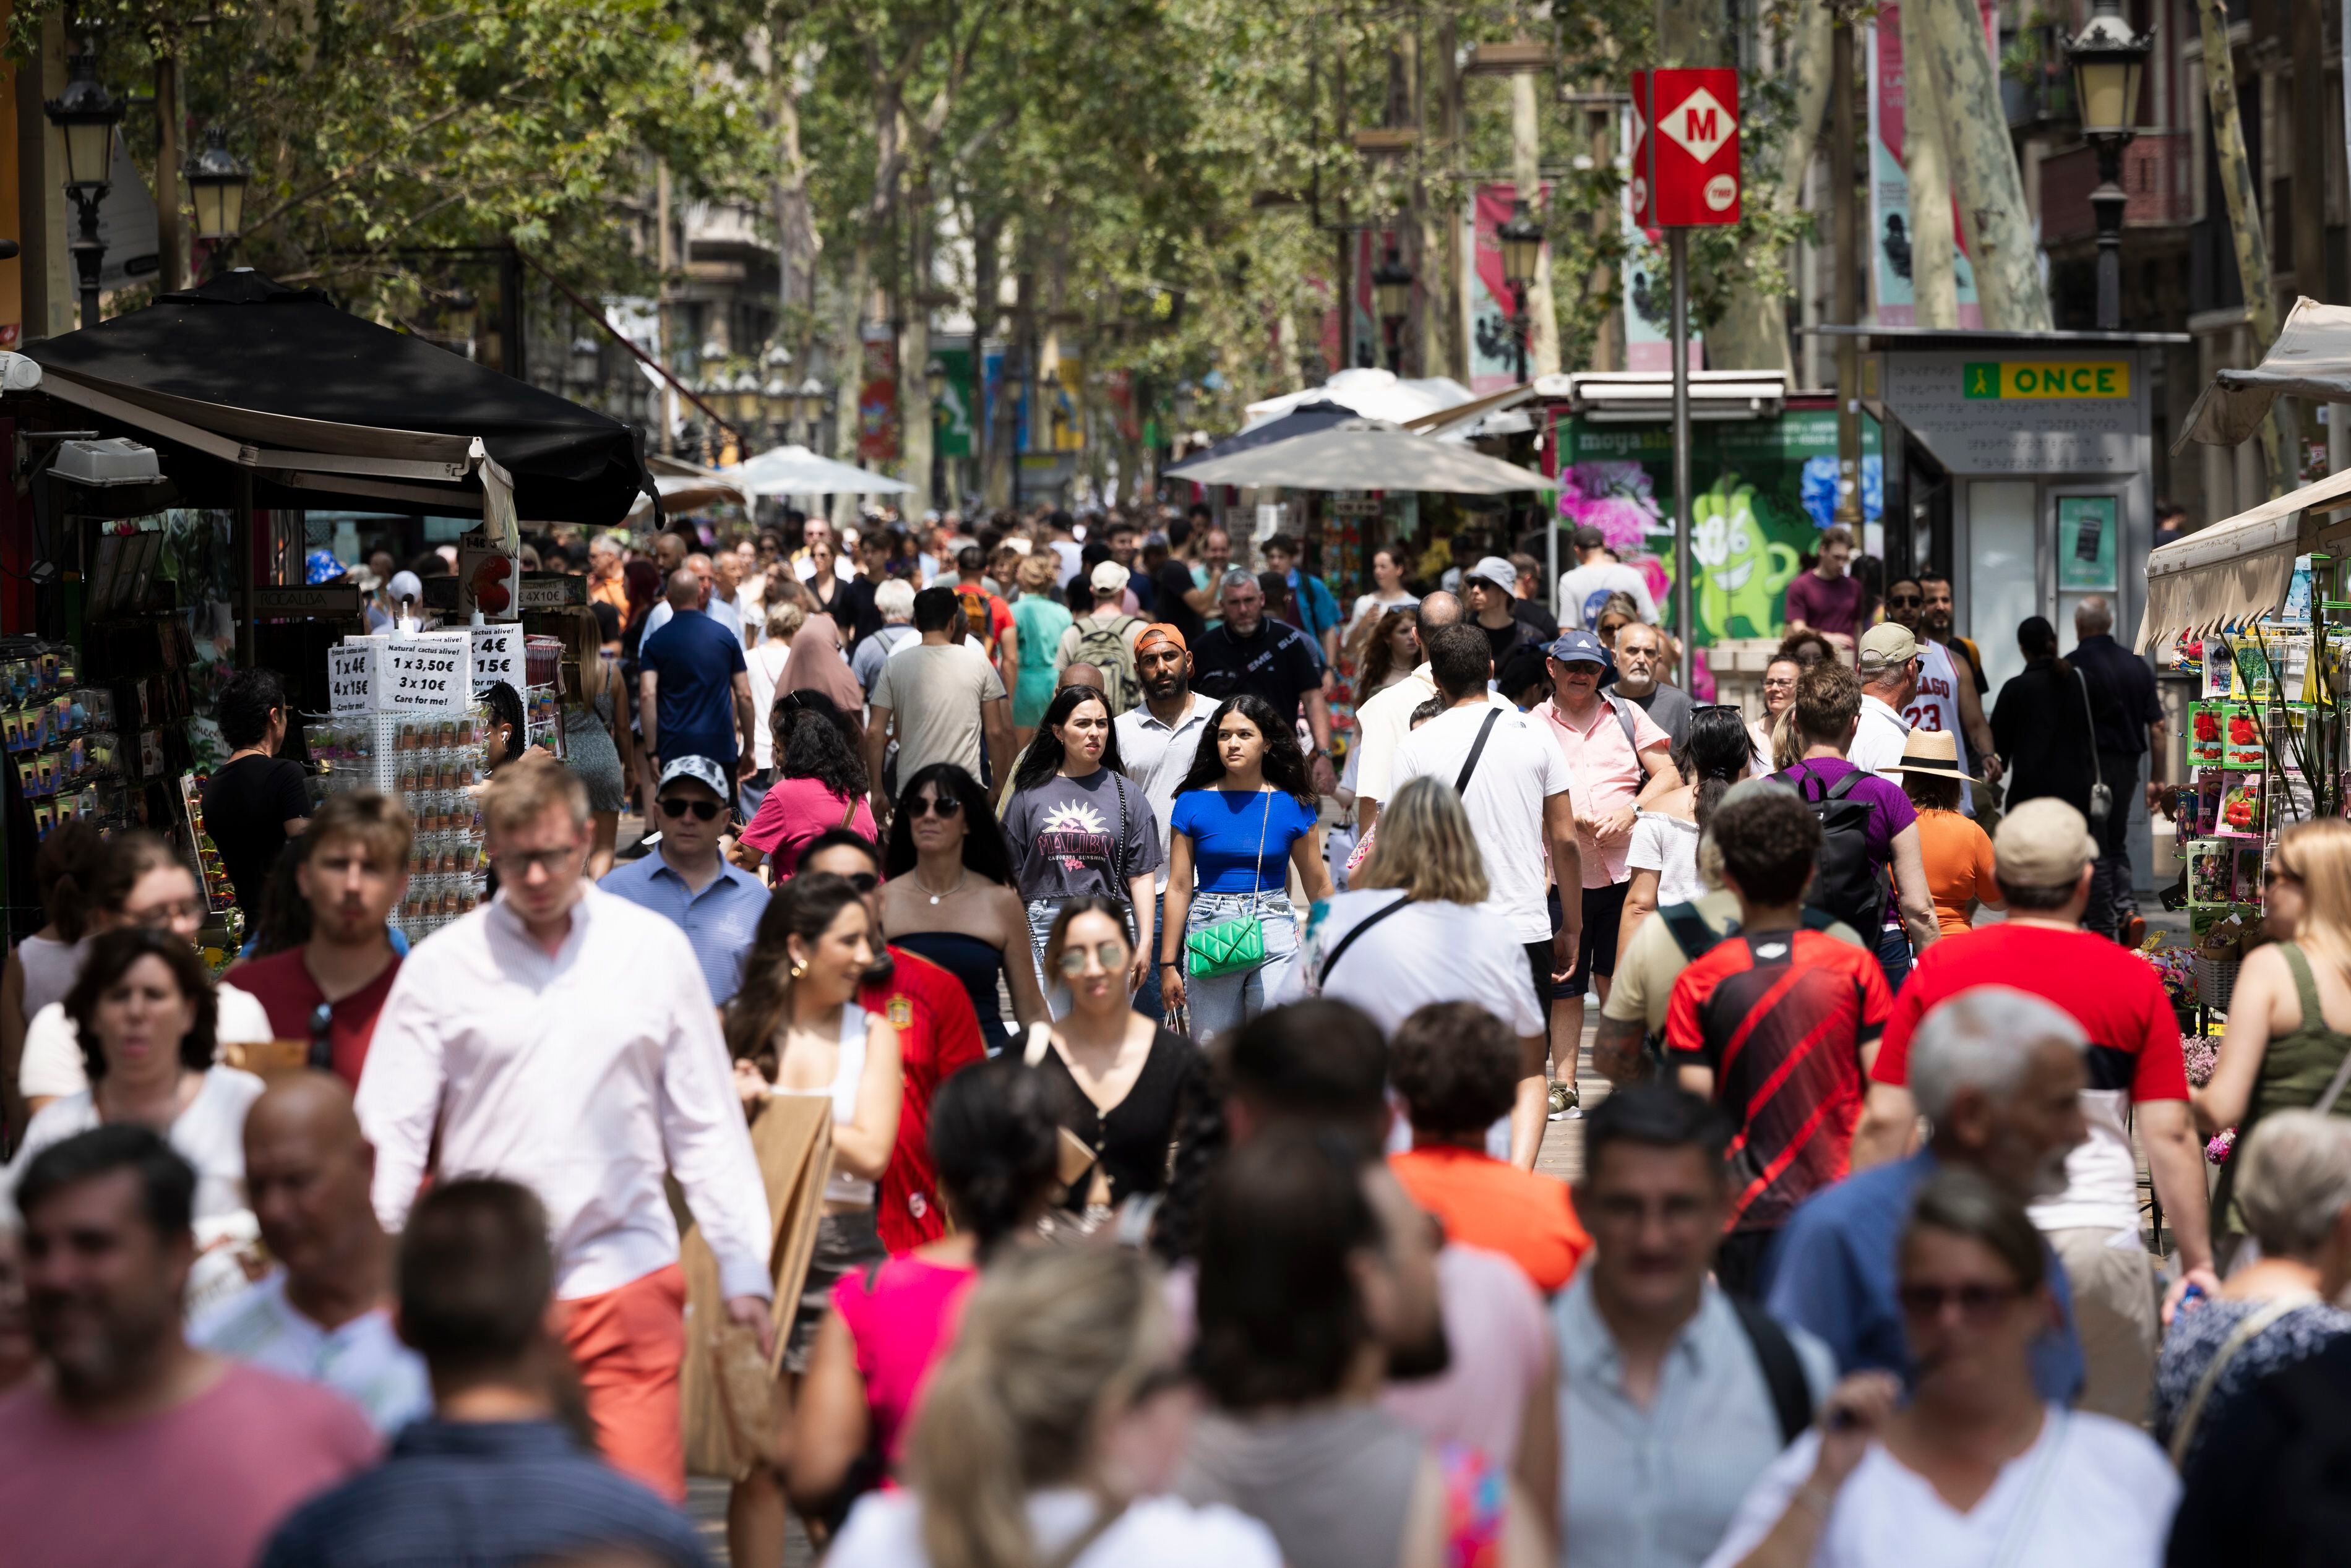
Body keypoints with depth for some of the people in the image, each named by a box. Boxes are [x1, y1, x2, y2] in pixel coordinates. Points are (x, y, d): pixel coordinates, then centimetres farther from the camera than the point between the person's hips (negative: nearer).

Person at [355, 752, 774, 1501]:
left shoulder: (655, 949, 6)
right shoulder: (441, 964, 3)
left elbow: (707, 1124, 10)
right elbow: (388, 1133, 4)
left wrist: (743, 1268, 7)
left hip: (625, 1277, 0)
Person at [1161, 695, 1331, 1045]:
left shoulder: (1293, 805, 3)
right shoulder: (1193, 803, 2)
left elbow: (1318, 885, 11)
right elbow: (1179, 887, 4)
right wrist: (1168, 964, 3)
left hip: (1276, 936, 0)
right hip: (1210, 935, 0)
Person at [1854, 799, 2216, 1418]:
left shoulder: (1939, 970, 1)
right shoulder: (2133, 982, 0)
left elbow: (1885, 1121, 1)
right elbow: (2170, 1135, -2)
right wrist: (2198, 1262, 4)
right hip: (2097, 1238, -1)